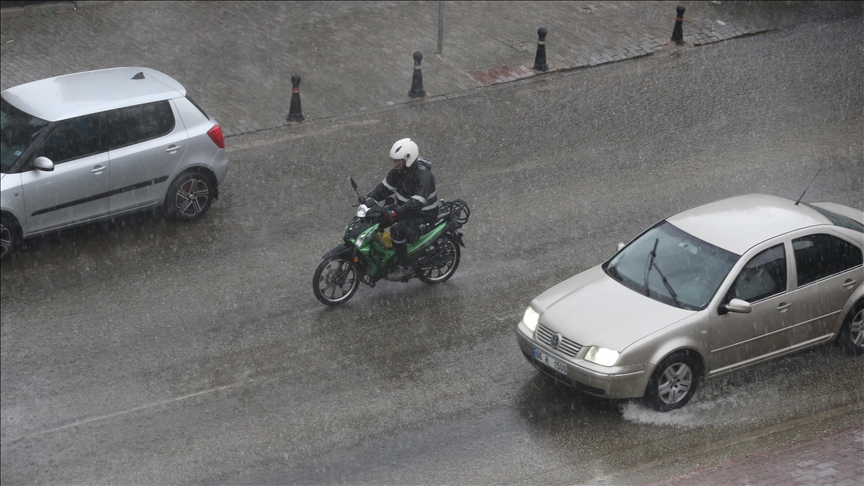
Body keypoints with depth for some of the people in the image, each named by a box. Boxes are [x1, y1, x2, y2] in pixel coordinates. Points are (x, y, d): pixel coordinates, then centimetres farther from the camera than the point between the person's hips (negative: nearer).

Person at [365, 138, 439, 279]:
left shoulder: (423, 175, -28)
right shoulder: (398, 171, -2)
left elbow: (418, 202, -38)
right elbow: (385, 187, 6)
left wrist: (396, 212, -47)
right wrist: (369, 199, -10)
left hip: (423, 214, -9)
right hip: (404, 208, 9)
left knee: (397, 230, -32)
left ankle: (405, 266, -17)